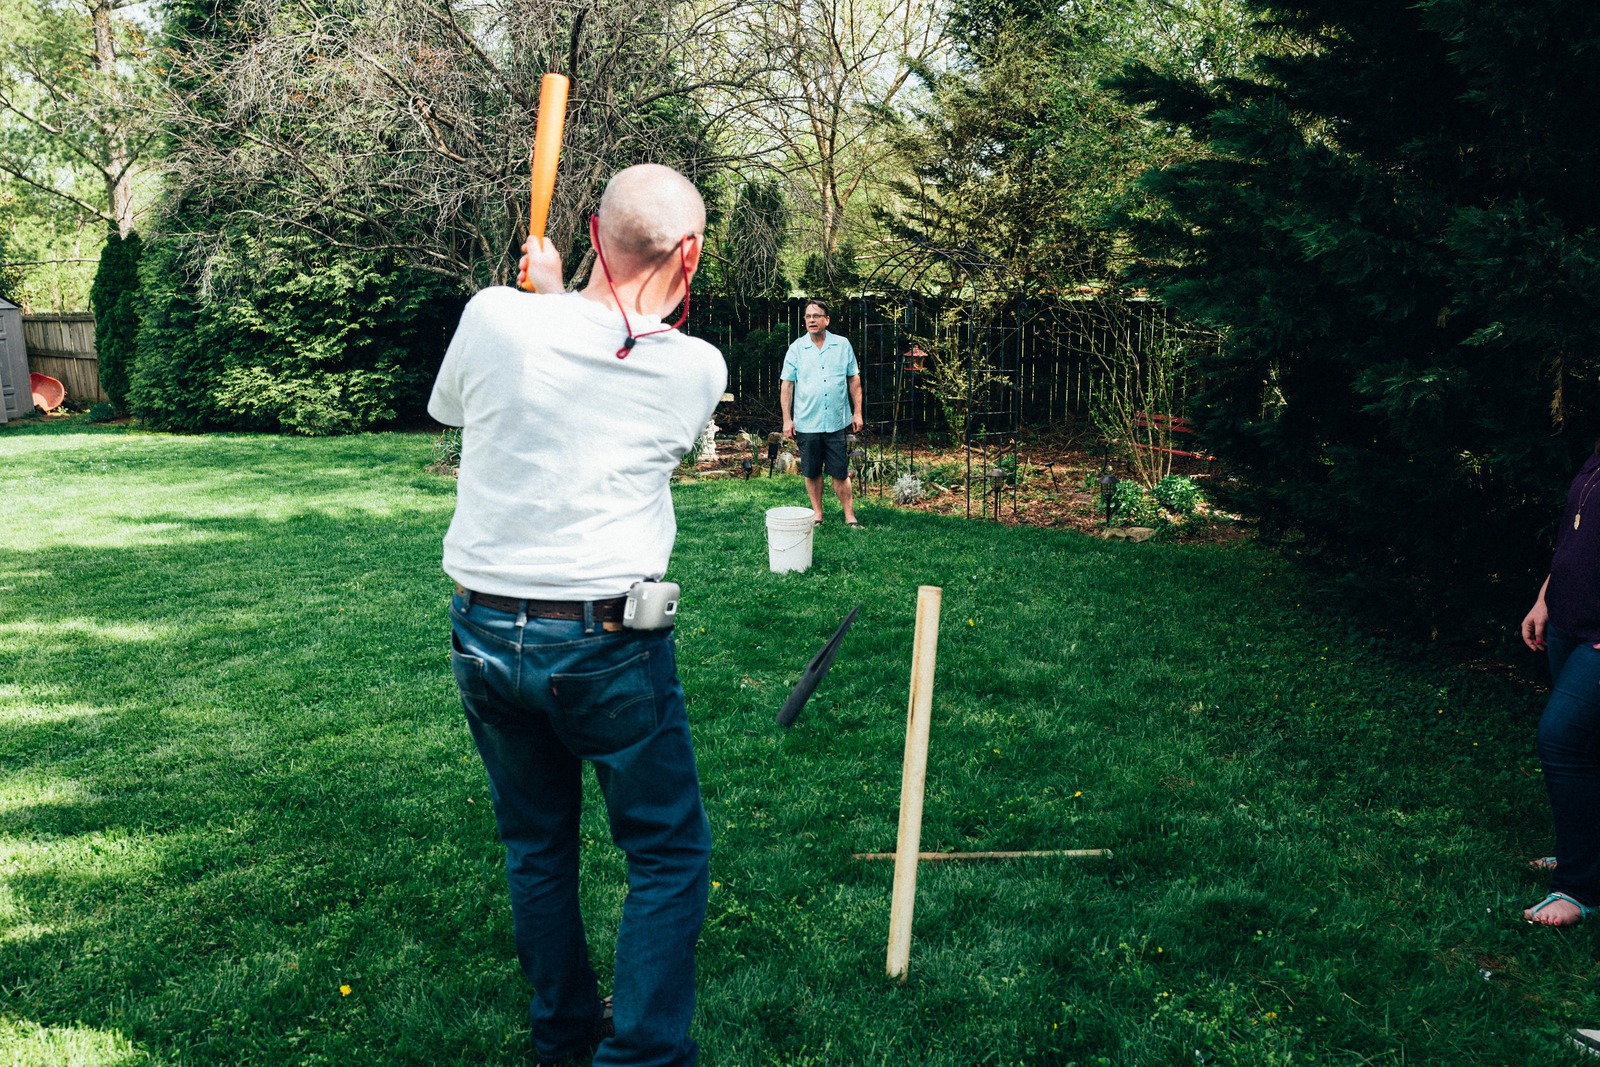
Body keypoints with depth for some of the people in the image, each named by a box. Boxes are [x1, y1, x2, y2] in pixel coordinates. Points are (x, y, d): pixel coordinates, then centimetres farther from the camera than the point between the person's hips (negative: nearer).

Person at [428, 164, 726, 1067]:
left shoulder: (495, 318, -7)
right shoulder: (698, 368, -8)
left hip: (484, 638, 4)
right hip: (607, 646, -3)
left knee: (537, 848, 20)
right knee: (672, 857, 12)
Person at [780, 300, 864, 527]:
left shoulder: (843, 345, 4)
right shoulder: (796, 349, 2)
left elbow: (854, 380, 8)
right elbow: (787, 385, 2)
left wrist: (857, 412, 4)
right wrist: (787, 419, -3)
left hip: (836, 421, 0)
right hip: (806, 423, 1)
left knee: (840, 472, 1)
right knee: (811, 472, 9)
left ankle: (850, 517, 8)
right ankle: (817, 514, 22)